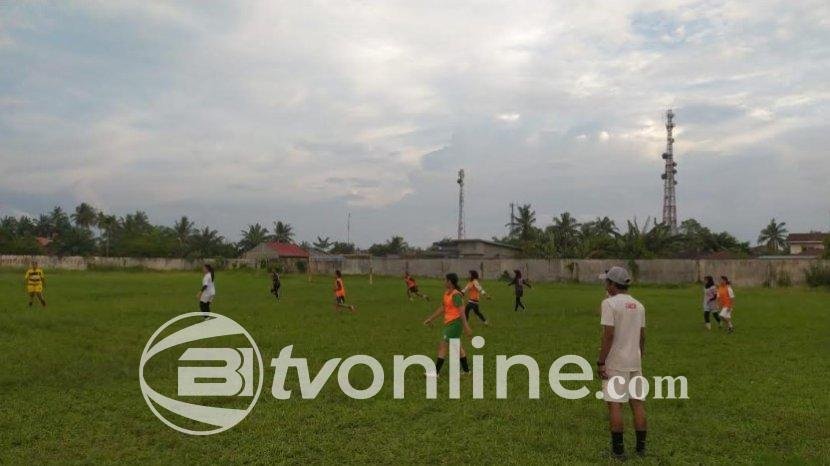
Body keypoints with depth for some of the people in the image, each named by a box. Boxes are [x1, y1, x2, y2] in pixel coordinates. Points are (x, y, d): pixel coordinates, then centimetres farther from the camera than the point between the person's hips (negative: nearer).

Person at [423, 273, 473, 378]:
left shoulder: (455, 295, -19)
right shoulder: (447, 293, 10)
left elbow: (461, 311, -24)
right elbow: (442, 308, 19)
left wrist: (466, 326, -27)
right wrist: (430, 319, 22)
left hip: (455, 323, -10)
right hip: (449, 323, 10)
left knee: (442, 346, -6)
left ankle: (436, 372, -1)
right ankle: (466, 369, 28)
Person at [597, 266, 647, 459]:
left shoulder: (609, 303, -12)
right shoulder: (638, 305, 9)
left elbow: (608, 335, -19)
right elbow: (642, 336, 12)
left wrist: (600, 362, -14)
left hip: (615, 362, -7)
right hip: (635, 361, 7)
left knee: (614, 403, -1)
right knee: (638, 402, 10)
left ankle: (618, 448, 3)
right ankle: (641, 446, 17)